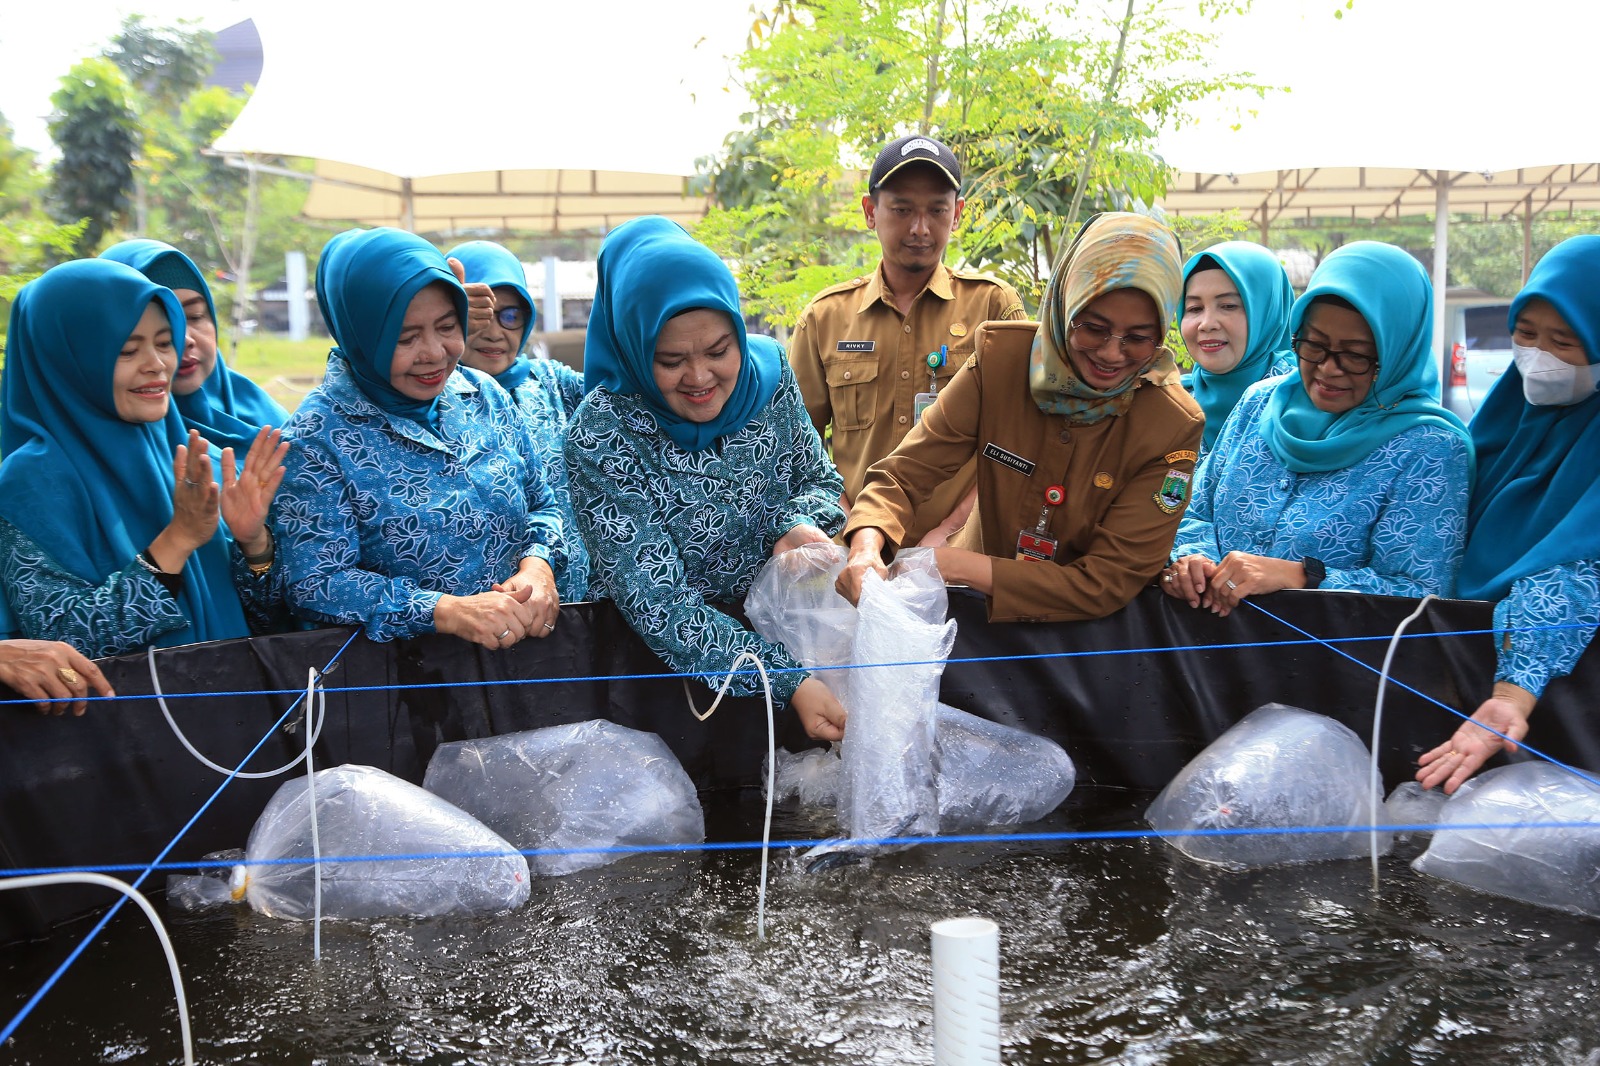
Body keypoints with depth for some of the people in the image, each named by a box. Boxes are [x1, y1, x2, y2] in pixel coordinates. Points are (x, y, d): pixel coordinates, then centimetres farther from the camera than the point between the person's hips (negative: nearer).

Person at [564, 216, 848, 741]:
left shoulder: (768, 369, -6)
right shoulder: (600, 435, -19)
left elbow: (819, 480, 9)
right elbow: (657, 605, -21)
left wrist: (800, 527, -15)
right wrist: (788, 681, -31)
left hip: (777, 621, 4)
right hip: (661, 655, -3)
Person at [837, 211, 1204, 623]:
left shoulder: (1173, 426, -16)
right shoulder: (1000, 357, -11)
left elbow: (1108, 584, -18)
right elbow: (904, 474, -9)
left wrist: (953, 564, -27)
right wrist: (866, 548, -32)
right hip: (983, 619, 1)